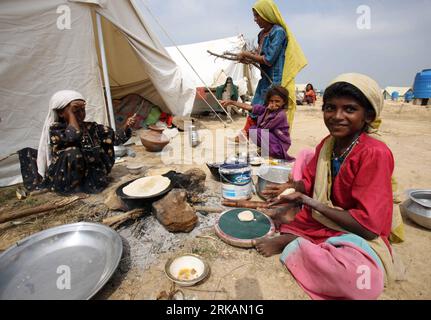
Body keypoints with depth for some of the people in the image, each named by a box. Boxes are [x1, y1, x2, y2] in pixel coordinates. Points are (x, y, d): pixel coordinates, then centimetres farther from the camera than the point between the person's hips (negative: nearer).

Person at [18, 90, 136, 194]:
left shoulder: (90, 127, 0)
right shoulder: (54, 129, -11)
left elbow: (115, 138, -4)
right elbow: (74, 135, -33)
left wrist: (126, 127, -22)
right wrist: (71, 110, -22)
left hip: (92, 175, 5)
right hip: (64, 182, -5)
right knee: (73, 152, -32)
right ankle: (73, 186, -8)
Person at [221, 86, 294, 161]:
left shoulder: (280, 115, -19)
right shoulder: (265, 108, 1)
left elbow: (264, 129, -16)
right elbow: (248, 107, -4)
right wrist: (231, 102, -8)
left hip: (278, 146, -7)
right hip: (268, 140, 7)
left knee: (253, 132, -22)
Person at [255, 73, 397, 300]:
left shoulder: (375, 154, -22)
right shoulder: (327, 143, -1)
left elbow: (368, 226, -24)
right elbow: (309, 182, 11)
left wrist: (307, 201, -24)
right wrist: (290, 188, -12)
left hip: (358, 237, -6)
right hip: (318, 223, 6)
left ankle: (288, 241, -19)